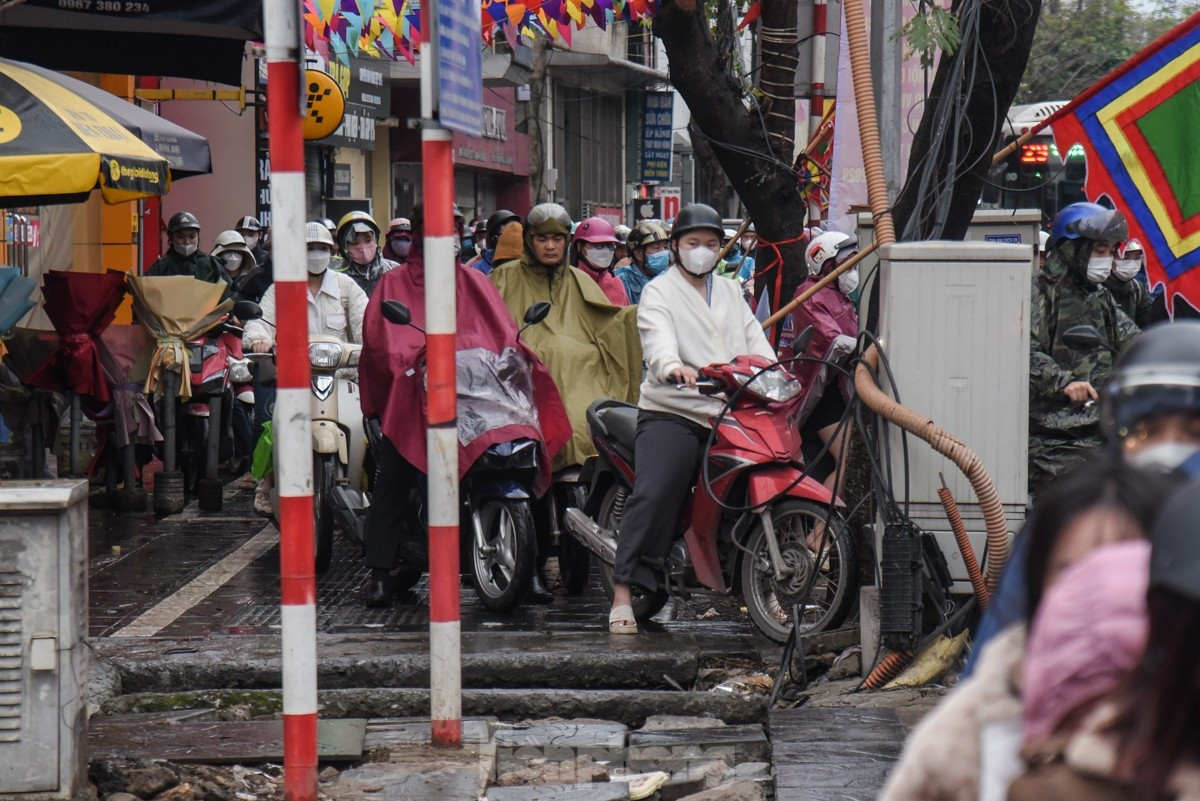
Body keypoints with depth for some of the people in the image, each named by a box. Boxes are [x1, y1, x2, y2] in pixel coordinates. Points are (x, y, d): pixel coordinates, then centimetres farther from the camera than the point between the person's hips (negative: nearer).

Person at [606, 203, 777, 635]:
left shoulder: (731, 292, 24)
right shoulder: (659, 292, 5)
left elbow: (755, 341, 15)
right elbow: (658, 339, -15)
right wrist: (673, 367, -38)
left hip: (730, 414, 5)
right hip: (671, 412, -5)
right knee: (652, 494, -22)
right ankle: (623, 592, -21)